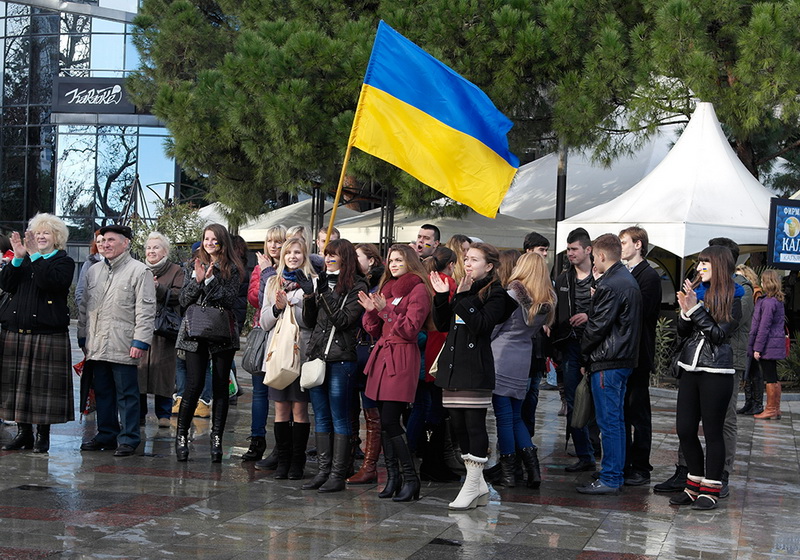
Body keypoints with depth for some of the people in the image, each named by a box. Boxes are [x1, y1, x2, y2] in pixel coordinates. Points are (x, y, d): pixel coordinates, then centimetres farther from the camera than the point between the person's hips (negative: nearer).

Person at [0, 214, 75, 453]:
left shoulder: (64, 262, 4)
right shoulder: (23, 261, 17)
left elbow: (53, 283, -16)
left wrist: (35, 256, -17)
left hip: (47, 332, -4)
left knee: (43, 383, -3)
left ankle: (43, 434, 6)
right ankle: (23, 432, 15)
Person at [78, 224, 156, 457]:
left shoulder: (139, 271, -2)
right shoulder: (94, 271, 18)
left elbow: (146, 311, -8)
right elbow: (84, 307, 22)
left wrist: (140, 341, -14)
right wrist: (83, 338, 17)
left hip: (123, 347, -6)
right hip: (97, 346, 6)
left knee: (127, 394, -3)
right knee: (103, 393, 12)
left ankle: (128, 439, 3)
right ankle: (106, 435, 21)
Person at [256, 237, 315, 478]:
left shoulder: (312, 283, 1)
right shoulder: (273, 283, 16)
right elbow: (264, 322, 12)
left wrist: (290, 306, -15)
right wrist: (276, 308, -6)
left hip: (302, 352, -4)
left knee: (300, 409, -1)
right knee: (281, 409, 5)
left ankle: (297, 462, 5)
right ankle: (282, 461, 11)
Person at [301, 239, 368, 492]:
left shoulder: (357, 287, -5)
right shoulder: (323, 282, 14)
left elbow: (343, 320, -13)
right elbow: (310, 321, 14)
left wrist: (324, 297, -18)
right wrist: (309, 295, 0)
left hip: (341, 359, -7)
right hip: (317, 355, 7)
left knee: (339, 418, -2)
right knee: (321, 417, 10)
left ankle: (338, 474, 1)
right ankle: (323, 470, 15)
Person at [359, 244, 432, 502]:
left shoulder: (418, 289, -5)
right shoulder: (387, 288, 19)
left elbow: (410, 328, -13)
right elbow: (374, 331, 17)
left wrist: (385, 310, -16)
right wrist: (371, 310, -2)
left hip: (402, 359, -8)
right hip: (382, 355, 8)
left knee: (390, 421, -12)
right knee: (385, 422, 5)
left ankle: (411, 478, -5)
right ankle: (392, 476, 11)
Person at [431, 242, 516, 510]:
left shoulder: (495, 294, -4)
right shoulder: (461, 288, 19)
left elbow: (481, 325, -17)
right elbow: (442, 324, 15)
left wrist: (464, 297, -19)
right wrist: (442, 296, 3)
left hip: (475, 369, -8)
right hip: (452, 366, 8)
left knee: (475, 425, -6)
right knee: (459, 425, 9)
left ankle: (472, 484, 0)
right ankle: (478, 485, 17)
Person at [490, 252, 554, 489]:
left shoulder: (513, 294, -12)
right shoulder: (547, 301, 5)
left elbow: (492, 327, -6)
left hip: (502, 356, -6)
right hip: (523, 359, 6)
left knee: (504, 416, 0)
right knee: (516, 416, 14)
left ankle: (507, 471, 4)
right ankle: (532, 467, 3)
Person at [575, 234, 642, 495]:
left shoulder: (610, 285, -16)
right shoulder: (629, 280, 15)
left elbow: (597, 326, -15)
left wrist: (585, 358, -3)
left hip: (607, 362, -10)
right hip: (624, 359, 10)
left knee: (609, 421, -6)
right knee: (616, 420, 14)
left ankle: (609, 479, -3)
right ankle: (615, 475, 20)